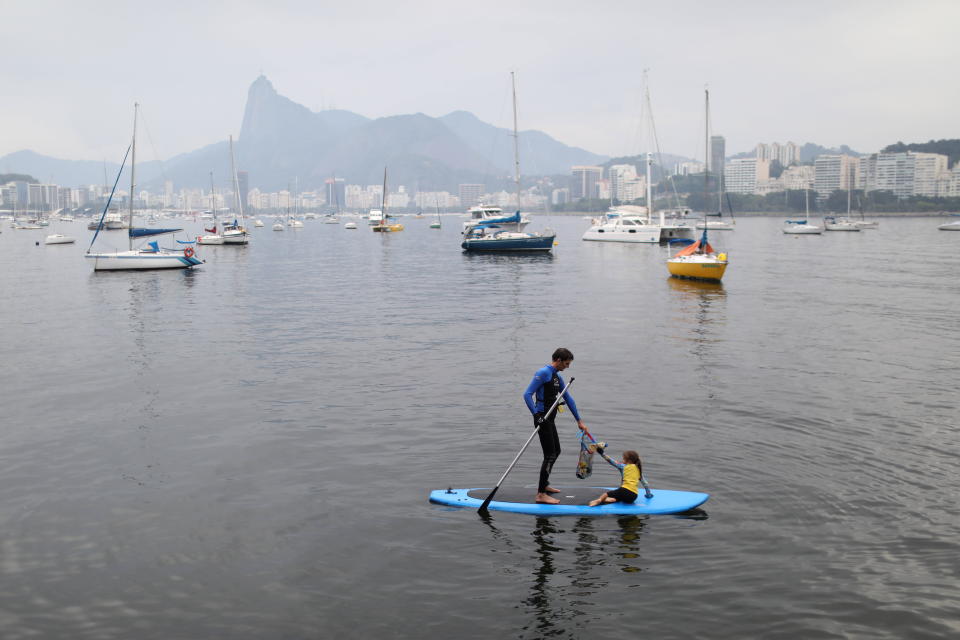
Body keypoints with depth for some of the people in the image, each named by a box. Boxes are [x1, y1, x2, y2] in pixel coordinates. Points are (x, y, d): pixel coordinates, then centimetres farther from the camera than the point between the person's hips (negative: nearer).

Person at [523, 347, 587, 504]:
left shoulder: (557, 377, 15)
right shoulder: (543, 373, -14)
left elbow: (568, 398, 22)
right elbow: (527, 394, -20)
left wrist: (579, 421, 25)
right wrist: (537, 415, -27)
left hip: (549, 420, 10)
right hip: (542, 419, -10)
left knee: (556, 451, 20)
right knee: (550, 455, -11)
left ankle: (543, 485, 34)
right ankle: (541, 494, -9)